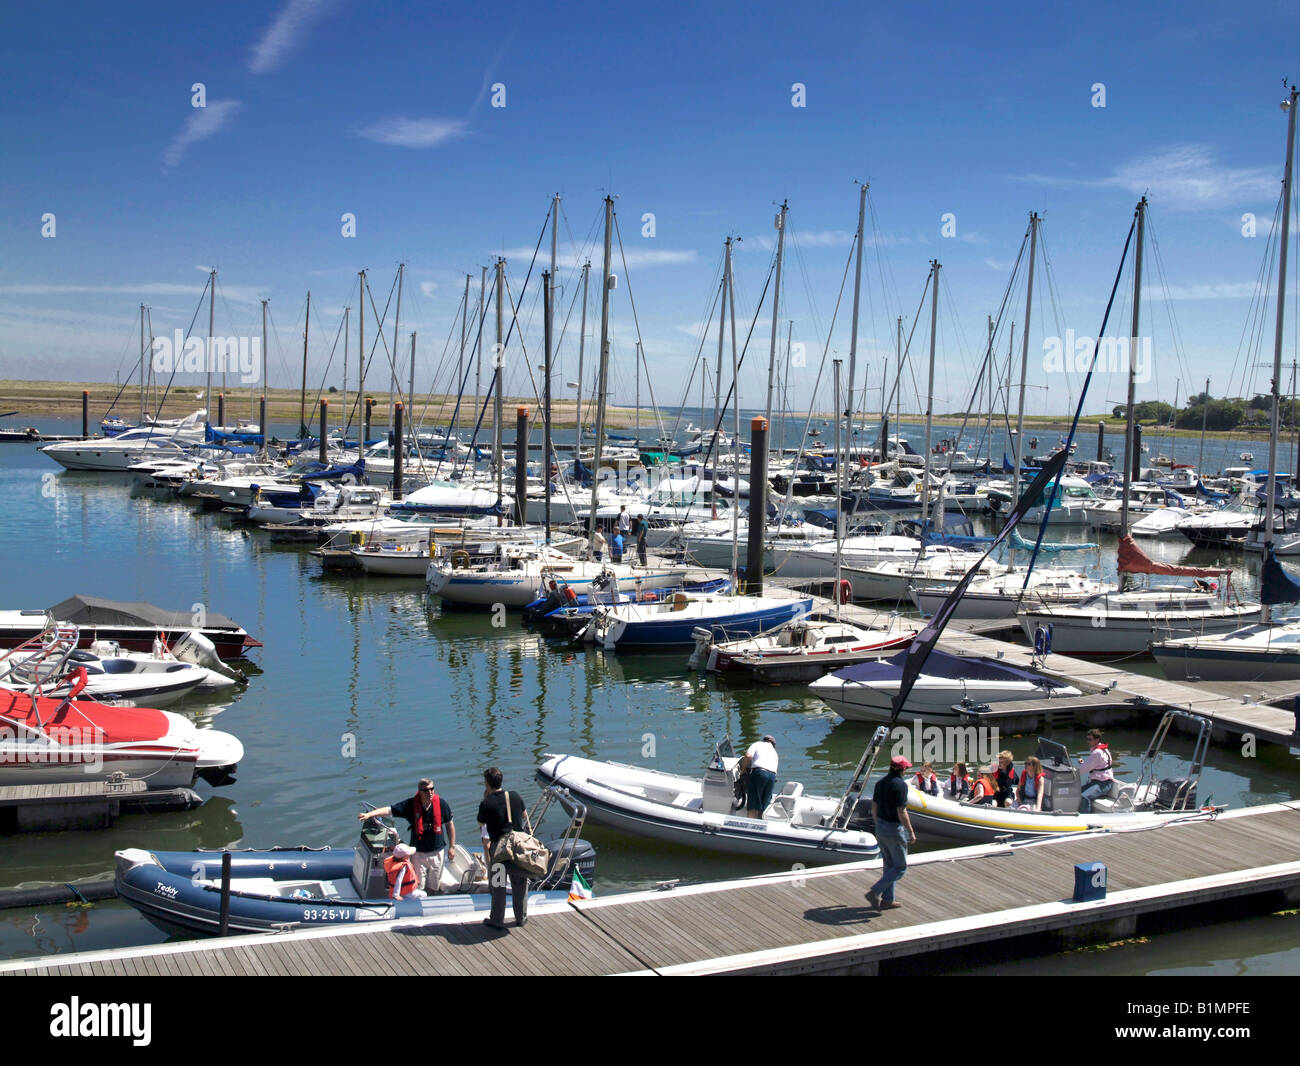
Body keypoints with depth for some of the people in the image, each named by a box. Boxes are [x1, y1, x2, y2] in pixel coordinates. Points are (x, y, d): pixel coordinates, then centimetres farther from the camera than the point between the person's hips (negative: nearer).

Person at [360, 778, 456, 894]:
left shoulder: (441, 803, -10)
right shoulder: (411, 804, -14)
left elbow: (450, 824, 3)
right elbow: (389, 810, -20)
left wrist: (452, 846, 5)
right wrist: (369, 814, -34)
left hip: (437, 852, 1)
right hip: (418, 852, -1)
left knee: (434, 887, 14)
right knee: (418, 886, 5)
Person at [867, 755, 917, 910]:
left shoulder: (880, 782, 6)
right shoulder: (901, 785, -18)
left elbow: (874, 808, 11)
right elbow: (901, 812, -21)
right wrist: (911, 832, -13)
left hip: (880, 828, 8)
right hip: (894, 829, -8)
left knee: (889, 865, 18)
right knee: (900, 867, 3)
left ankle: (887, 899, 20)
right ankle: (875, 892, -7)